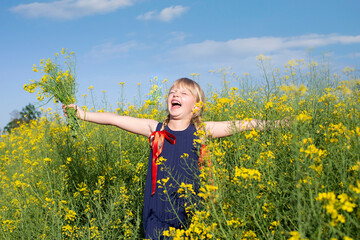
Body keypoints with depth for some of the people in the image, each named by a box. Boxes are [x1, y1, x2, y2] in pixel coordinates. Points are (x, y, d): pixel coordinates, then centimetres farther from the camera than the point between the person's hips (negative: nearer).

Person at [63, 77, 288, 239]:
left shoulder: (201, 131, 0)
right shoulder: (155, 129, 2)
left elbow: (239, 124, -1)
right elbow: (115, 119, 2)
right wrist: (83, 113, 0)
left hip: (189, 213, -1)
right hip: (158, 216, 1)